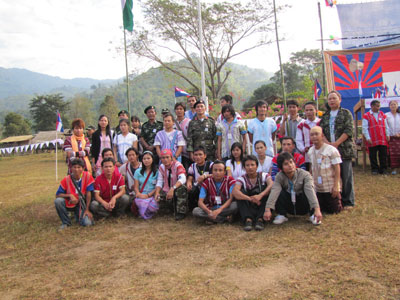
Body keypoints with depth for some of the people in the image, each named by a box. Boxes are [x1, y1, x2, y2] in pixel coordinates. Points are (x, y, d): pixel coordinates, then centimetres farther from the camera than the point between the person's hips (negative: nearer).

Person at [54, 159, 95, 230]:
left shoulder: (87, 176, -14)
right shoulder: (66, 180, -10)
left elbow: (88, 193, -12)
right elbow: (57, 195, -8)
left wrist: (87, 210, -12)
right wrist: (70, 195, -26)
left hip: (81, 204, -1)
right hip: (69, 204, 1)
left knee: (87, 223, -23)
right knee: (58, 201, -30)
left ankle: (79, 215, 15)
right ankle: (66, 222, -6)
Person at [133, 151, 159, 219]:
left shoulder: (157, 172, 7)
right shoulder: (138, 171, 15)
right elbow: (136, 187, 8)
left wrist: (148, 195, -14)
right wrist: (138, 194, -13)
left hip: (152, 196, -1)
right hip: (141, 196, 1)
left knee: (153, 206, -36)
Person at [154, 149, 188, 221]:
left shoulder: (177, 165, -16)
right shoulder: (161, 167, 2)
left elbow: (182, 179, -32)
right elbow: (159, 182, -3)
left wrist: (172, 189, -45)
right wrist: (157, 193, -22)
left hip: (177, 190, -5)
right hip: (166, 191, 6)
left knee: (181, 188, -36)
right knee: (157, 197, -19)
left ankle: (180, 213, -20)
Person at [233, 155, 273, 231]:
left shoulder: (264, 175, 0)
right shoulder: (241, 179, -1)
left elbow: (271, 185, -23)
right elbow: (235, 192, -22)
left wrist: (260, 195, -41)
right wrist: (250, 198, -39)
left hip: (262, 207, 0)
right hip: (248, 207, 0)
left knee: (264, 187, -20)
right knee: (240, 192, -19)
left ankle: (260, 219, -29)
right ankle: (248, 219, -34)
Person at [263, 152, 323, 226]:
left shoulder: (305, 174, -19)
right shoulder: (279, 176, -15)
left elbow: (310, 191, -34)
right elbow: (274, 191, -31)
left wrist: (317, 209, -47)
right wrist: (267, 209, -43)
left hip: (303, 208, -1)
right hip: (289, 208, 1)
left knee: (306, 192, -31)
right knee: (279, 192, -25)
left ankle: (313, 215, -11)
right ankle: (281, 215, -9)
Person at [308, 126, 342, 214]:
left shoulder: (331, 150, -14)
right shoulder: (310, 151, 4)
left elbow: (337, 169, -14)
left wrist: (336, 186, -17)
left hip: (330, 188, -5)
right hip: (317, 188, 5)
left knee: (333, 210, 1)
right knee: (319, 209, 13)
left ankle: (338, 201, 30)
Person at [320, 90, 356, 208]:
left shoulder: (346, 113, 4)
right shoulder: (325, 116, 15)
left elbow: (349, 130, -7)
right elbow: (320, 130, 6)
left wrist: (336, 143, -14)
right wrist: (327, 143, -11)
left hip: (345, 149, -3)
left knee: (346, 175, -2)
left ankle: (348, 201, 8)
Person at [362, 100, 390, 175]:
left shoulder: (382, 115, 13)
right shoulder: (366, 116, 0)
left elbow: (386, 126, 16)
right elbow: (364, 128, -4)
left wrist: (387, 135, 4)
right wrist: (368, 138, -10)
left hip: (383, 140, 3)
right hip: (372, 141, -3)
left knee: (383, 155, 5)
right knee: (373, 156, 4)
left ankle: (383, 169, 15)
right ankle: (374, 169, 15)